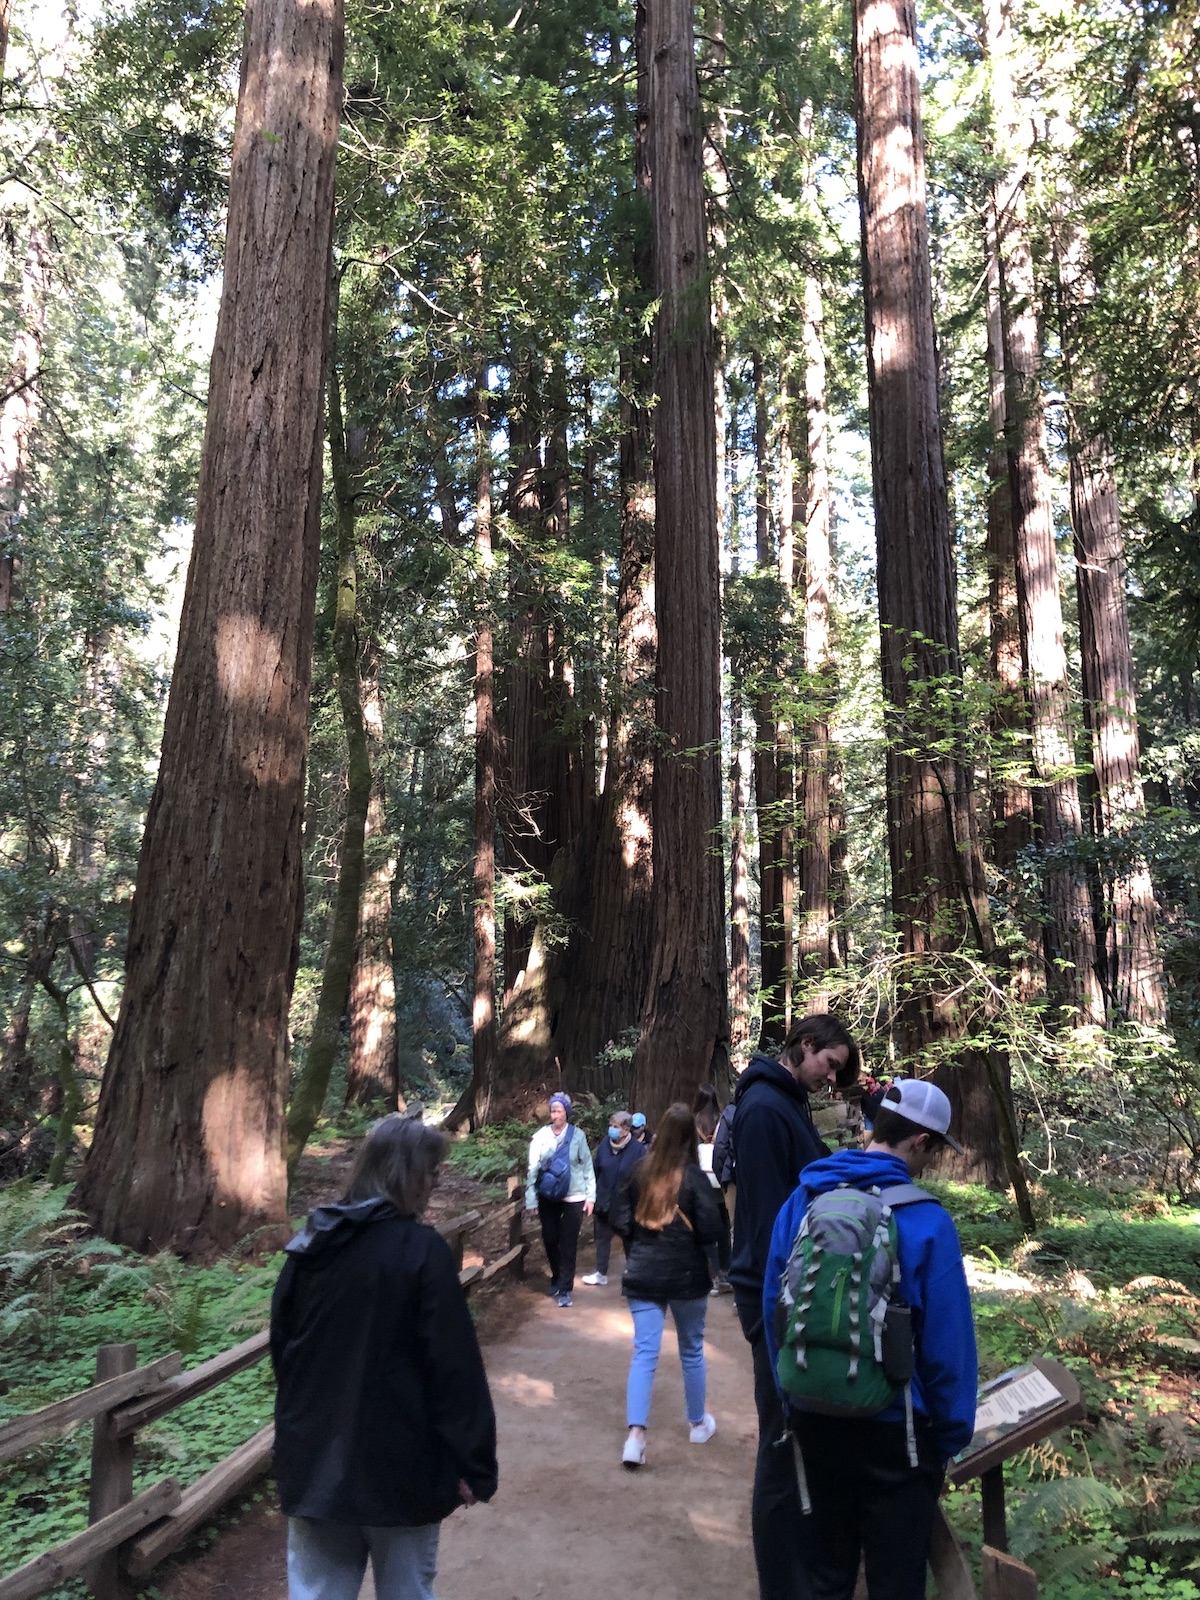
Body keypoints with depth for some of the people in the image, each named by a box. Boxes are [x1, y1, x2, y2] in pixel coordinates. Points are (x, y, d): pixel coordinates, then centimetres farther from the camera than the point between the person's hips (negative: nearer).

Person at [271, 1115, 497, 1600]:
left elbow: (281, 1349, 13)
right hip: (398, 1466, -5)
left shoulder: (309, 1246, 2)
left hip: (312, 1460, 5)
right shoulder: (421, 1250, -17)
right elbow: (455, 1366, -17)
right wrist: (474, 1463, -9)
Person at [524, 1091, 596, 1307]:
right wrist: (531, 1199, -6)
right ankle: (557, 1277, 37)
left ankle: (565, 1288, 14)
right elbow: (533, 1169, -5)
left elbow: (587, 1167, -4)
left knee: (568, 1244, 2)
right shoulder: (541, 1136, -7)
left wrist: (590, 1196, -5)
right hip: (548, 1197, 2)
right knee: (549, 1239, 14)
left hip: (573, 1197, -2)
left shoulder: (577, 1135, -10)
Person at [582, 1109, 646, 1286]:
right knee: (602, 1237, 18)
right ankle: (601, 1273, 35)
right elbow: (595, 1170, 2)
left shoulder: (638, 1149, -19)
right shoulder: (604, 1144, -6)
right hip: (605, 1201, 5)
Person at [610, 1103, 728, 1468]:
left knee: (644, 1352, 3)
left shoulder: (640, 1171, -3)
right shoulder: (693, 1176, -14)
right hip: (686, 1276, -2)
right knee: (692, 1350, 17)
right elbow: (710, 1232, -15)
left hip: (642, 1275, 2)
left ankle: (635, 1435, -8)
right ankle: (698, 1423, 32)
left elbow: (619, 1219, 3)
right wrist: (688, 1235, 6)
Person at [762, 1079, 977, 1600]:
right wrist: (951, 1437, 0)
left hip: (814, 1418, 4)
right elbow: (948, 1343, -15)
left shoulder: (801, 1202, -4)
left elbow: (772, 1308, 3)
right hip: (893, 1427, -4)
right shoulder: (925, 1221, -19)